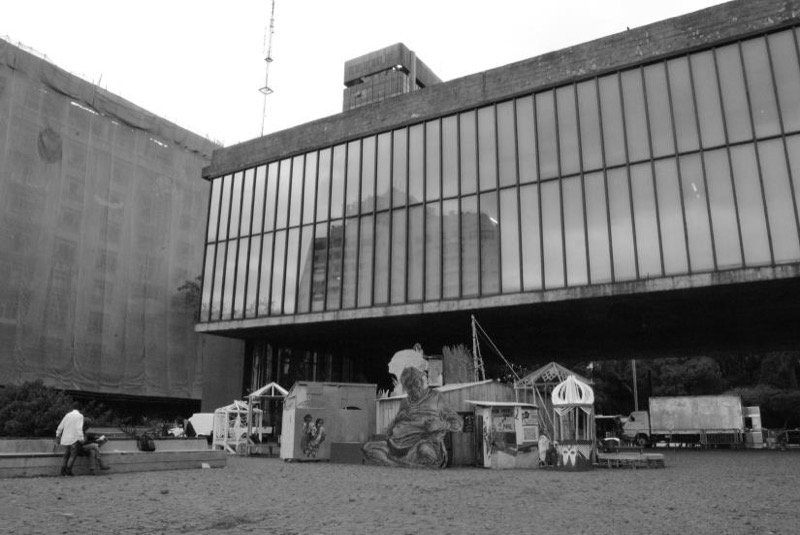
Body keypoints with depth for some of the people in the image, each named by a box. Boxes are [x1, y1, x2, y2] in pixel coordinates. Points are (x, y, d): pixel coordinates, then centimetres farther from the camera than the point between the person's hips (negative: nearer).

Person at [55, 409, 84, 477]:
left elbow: (60, 426, 13)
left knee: (66, 455, 12)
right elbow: (79, 428, -15)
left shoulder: (67, 415, 13)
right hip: (74, 439, -6)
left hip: (66, 438, 6)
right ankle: (68, 471, -7)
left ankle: (62, 472, 9)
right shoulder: (80, 416, -4)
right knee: (73, 455, 0)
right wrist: (81, 439, -16)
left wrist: (58, 436, 23)